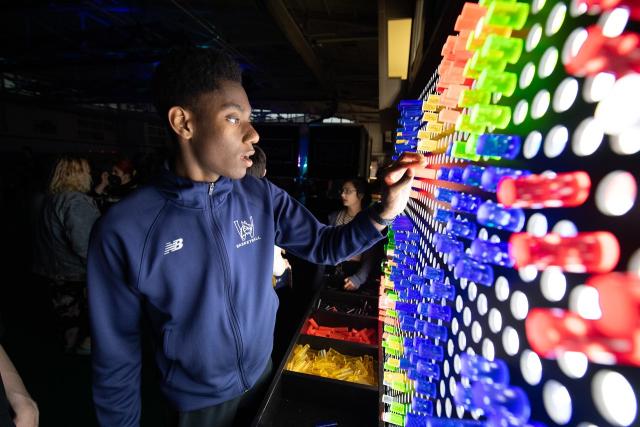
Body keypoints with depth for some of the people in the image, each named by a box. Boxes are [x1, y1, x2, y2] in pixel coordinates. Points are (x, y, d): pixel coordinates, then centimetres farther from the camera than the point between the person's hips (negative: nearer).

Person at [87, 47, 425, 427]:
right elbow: (116, 356, -13)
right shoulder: (124, 231, -23)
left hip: (264, 375, 4)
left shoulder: (263, 198, -12)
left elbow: (325, 246, -7)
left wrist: (386, 210, -22)